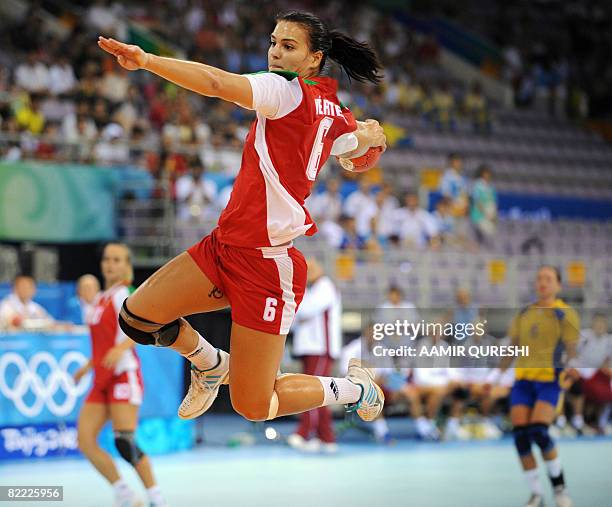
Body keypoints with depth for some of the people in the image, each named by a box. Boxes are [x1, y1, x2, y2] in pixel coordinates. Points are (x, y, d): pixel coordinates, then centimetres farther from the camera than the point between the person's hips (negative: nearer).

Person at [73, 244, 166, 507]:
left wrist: (120, 348, -39)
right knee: (85, 440, -4)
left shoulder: (124, 294, -7)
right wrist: (88, 366, 27)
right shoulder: (100, 298, 18)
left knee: (124, 443, -16)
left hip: (124, 376, -8)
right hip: (102, 380, 8)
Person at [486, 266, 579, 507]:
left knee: (538, 432, -21)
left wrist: (571, 366, -25)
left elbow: (571, 349, -5)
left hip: (549, 380, -5)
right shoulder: (524, 314, 14)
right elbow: (513, 349, 21)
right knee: (521, 436, -8)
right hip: (523, 379, 5)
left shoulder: (565, 314, 0)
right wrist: (495, 375, 17)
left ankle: (559, 487, -2)